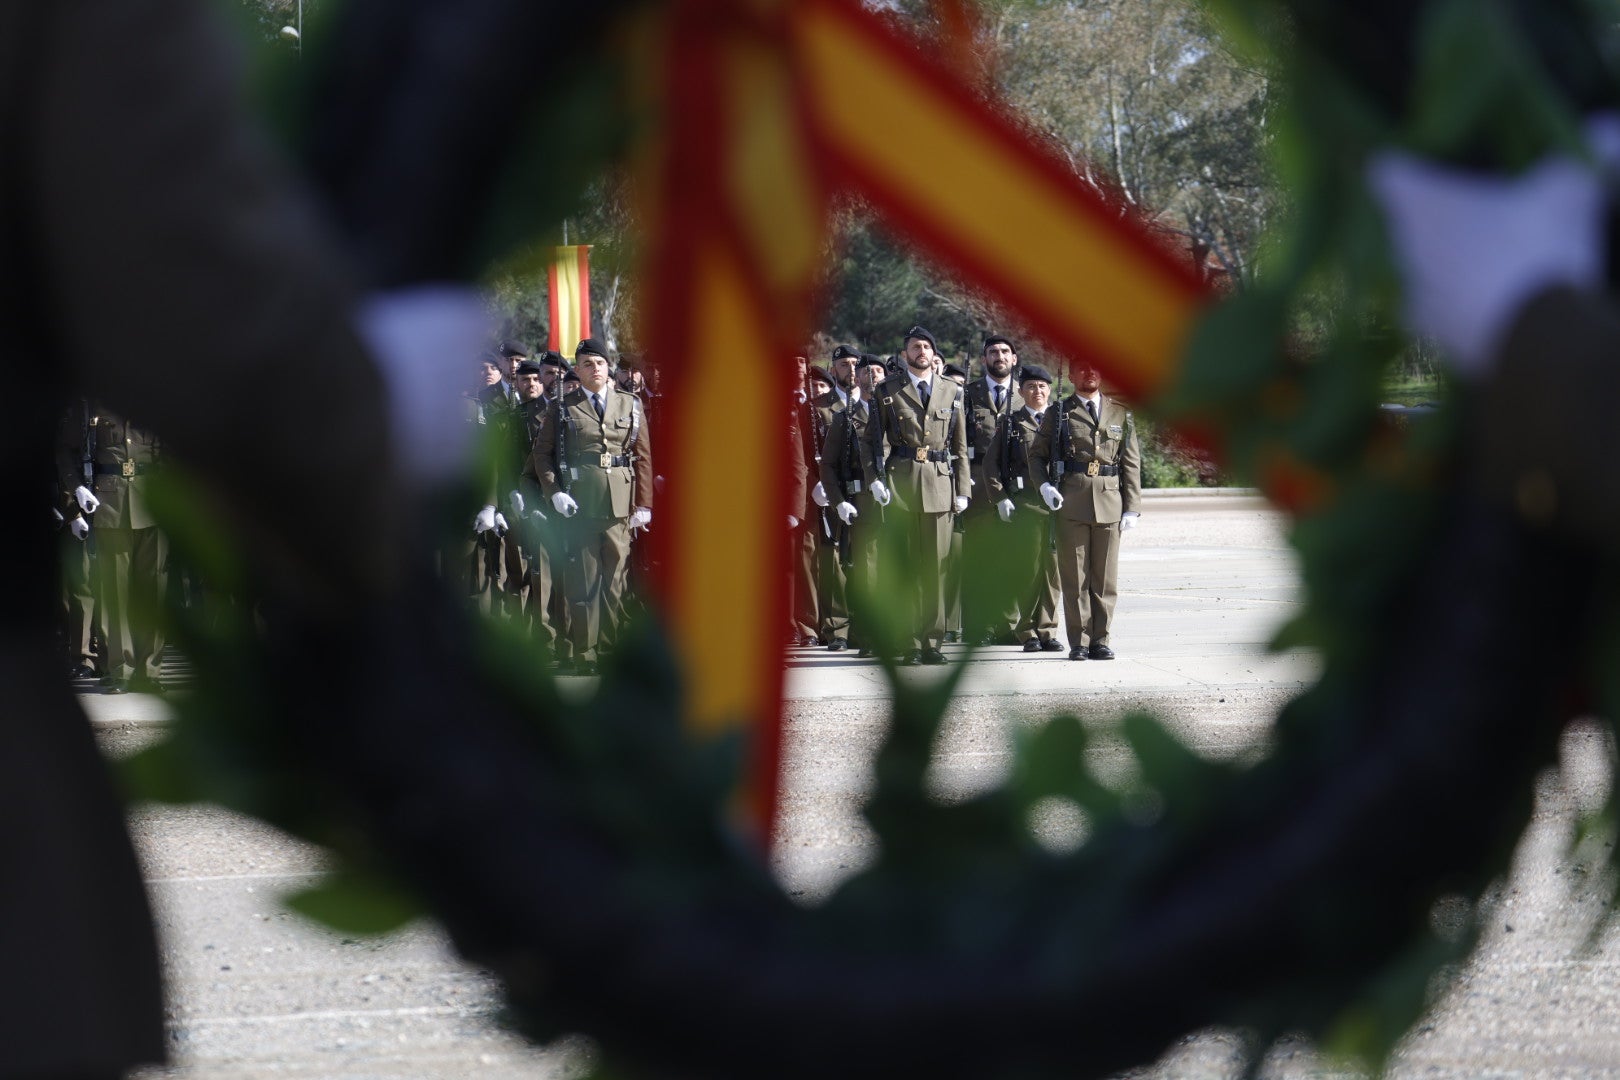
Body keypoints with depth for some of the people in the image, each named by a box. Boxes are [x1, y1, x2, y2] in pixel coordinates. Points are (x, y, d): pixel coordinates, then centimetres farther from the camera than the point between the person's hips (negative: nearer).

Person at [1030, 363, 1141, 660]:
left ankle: (1100, 640, 10)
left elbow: (1131, 464, 12)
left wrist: (1132, 508, 5)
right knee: (1075, 578, -1)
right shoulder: (1058, 414, 8)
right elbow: (1037, 455, 11)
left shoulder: (1120, 414, 13)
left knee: (1106, 578, 2)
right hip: (1071, 502, -2)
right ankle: (1079, 643, 2)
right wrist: (1044, 485, -9)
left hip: (1109, 502, 2)